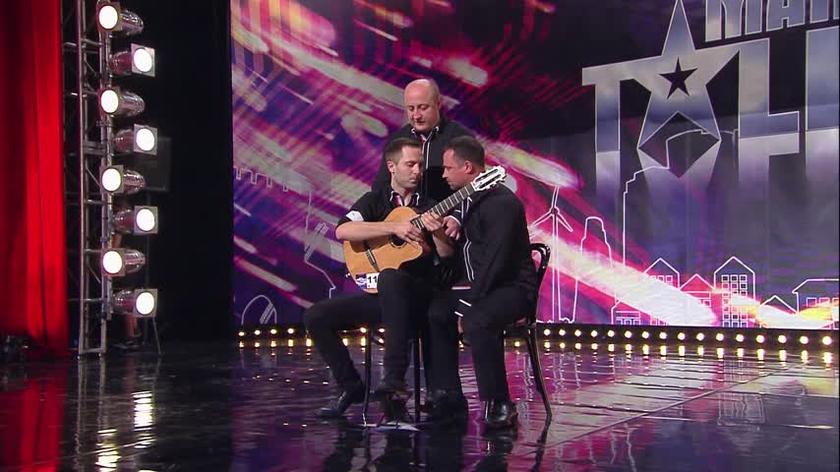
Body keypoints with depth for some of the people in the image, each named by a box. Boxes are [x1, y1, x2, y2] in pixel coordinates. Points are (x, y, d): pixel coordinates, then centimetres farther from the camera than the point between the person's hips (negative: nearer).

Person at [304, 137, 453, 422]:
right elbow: (342, 231, -11)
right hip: (377, 293, 3)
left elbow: (447, 254, -3)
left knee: (390, 278, -37)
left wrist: (437, 232, -25)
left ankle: (394, 379, -37)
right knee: (316, 317, -12)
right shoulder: (374, 201, 9)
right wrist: (394, 227, -19)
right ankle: (351, 385, 5)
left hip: (417, 294, -3)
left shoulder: (431, 207, 8)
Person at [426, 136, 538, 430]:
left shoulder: (502, 202, -18)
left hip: (512, 286, -9)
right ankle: (449, 397, 6)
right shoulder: (464, 200, 11)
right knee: (433, 313, -3)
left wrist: (468, 305, -25)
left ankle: (499, 405, -20)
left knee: (477, 322, -34)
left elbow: (495, 261, -25)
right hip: (475, 284, 9)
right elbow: (458, 250, 22)